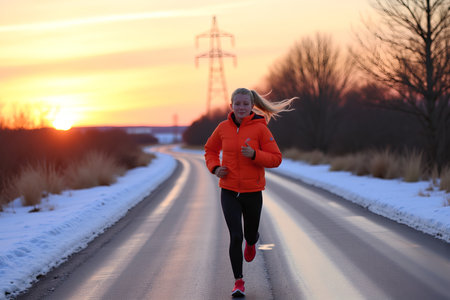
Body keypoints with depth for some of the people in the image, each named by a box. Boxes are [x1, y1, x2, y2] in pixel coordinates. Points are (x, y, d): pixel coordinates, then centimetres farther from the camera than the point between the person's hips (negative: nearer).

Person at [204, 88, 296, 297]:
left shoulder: (260, 128, -9)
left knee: (250, 235, 17)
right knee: (235, 237, -11)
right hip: (229, 192, 1)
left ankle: (252, 242, 57)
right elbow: (210, 150, 17)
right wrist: (214, 168, -3)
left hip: (252, 191, 0)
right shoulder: (223, 128, -1)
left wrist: (254, 154, -25)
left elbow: (275, 159, -8)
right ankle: (239, 282, 2)